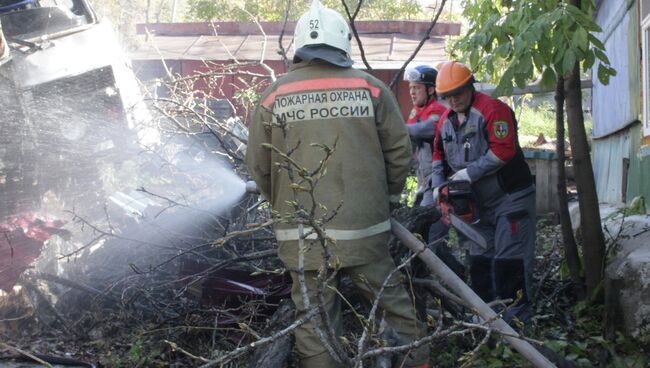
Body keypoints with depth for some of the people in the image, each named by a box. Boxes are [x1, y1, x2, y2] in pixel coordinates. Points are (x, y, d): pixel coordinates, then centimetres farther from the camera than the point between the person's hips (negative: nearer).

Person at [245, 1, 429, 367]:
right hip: (364, 227, 0)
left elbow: (259, 166, 5)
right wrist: (388, 196, 21)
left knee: (315, 320, 7)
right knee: (393, 303, 14)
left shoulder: (274, 96, 0)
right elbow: (400, 151, 4)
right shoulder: (371, 87, 0)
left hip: (303, 234, 0)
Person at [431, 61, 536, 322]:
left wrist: (470, 172, -22)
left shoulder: (492, 110, -16)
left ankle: (516, 316, -5)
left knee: (509, 258, -8)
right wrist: (438, 185, 5)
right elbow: (438, 154, 19)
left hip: (510, 197, -8)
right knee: (479, 258, 12)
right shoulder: (445, 120, 10)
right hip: (479, 202, 8)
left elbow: (503, 150, -25)